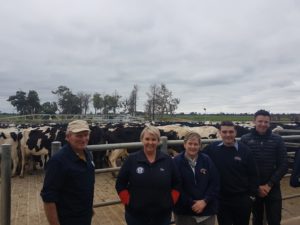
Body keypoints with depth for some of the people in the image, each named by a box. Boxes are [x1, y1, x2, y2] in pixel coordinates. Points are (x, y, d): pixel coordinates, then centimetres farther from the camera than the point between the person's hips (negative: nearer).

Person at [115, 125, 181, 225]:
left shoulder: (167, 160, -2)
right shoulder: (132, 159, -7)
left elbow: (176, 183, 6)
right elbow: (120, 184, -2)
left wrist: (171, 202, -1)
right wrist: (128, 202, -8)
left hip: (162, 215, 2)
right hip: (136, 215, -1)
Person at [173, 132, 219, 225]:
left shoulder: (207, 160, 1)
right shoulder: (177, 161, -8)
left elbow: (215, 184, 0)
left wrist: (205, 201, -11)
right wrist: (191, 204, -13)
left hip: (207, 210, 3)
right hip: (184, 212, -2)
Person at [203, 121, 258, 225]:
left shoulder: (245, 150, -7)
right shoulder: (211, 148, -8)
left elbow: (253, 175, 0)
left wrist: (252, 195, -1)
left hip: (242, 199, 0)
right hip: (221, 199, 0)